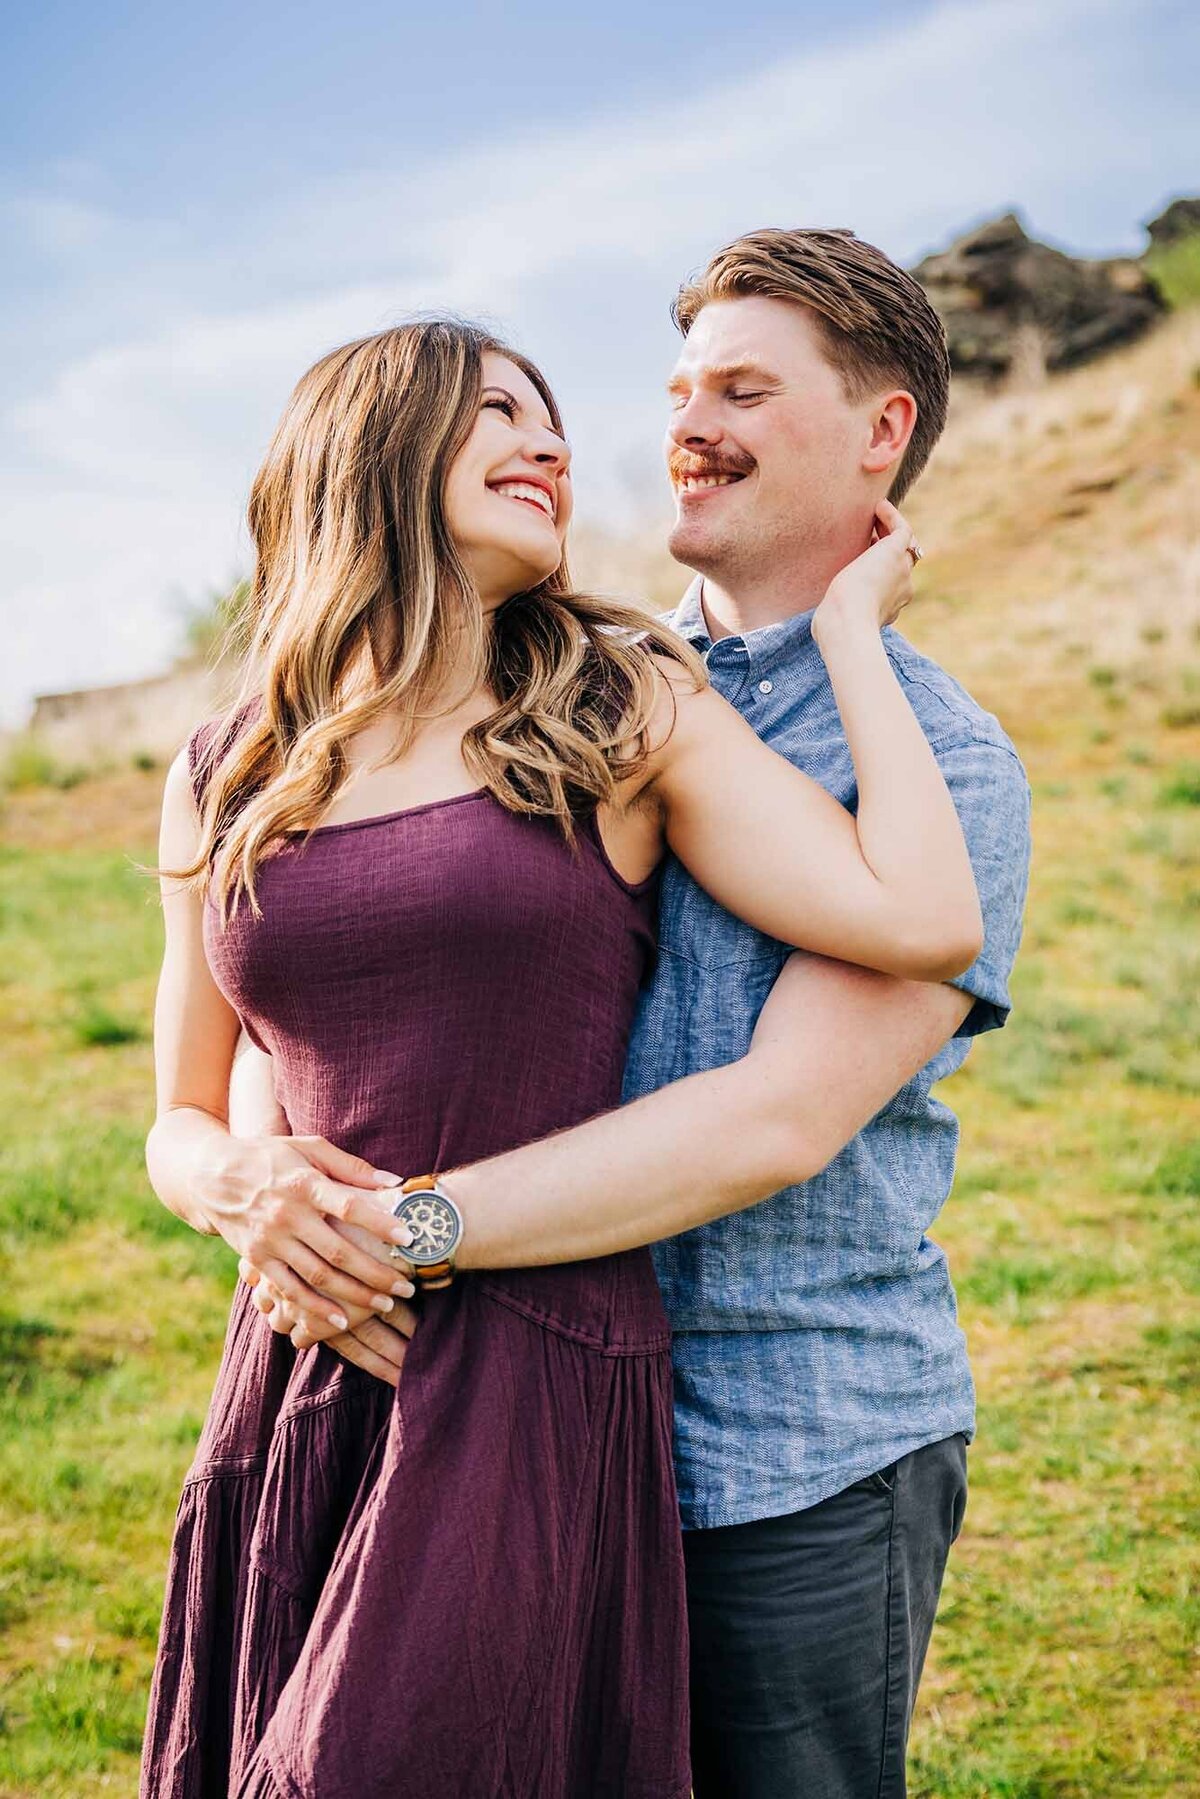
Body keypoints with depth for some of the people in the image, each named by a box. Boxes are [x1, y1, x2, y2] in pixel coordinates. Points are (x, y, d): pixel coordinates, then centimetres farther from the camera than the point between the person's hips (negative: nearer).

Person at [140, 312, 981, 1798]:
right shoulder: (222, 782, 9)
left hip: (541, 1388, -3)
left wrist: (846, 625, -1)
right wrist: (241, 1184, -7)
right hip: (300, 1386, 3)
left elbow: (924, 921, -12)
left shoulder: (623, 717, 2)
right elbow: (179, 1127, 16)